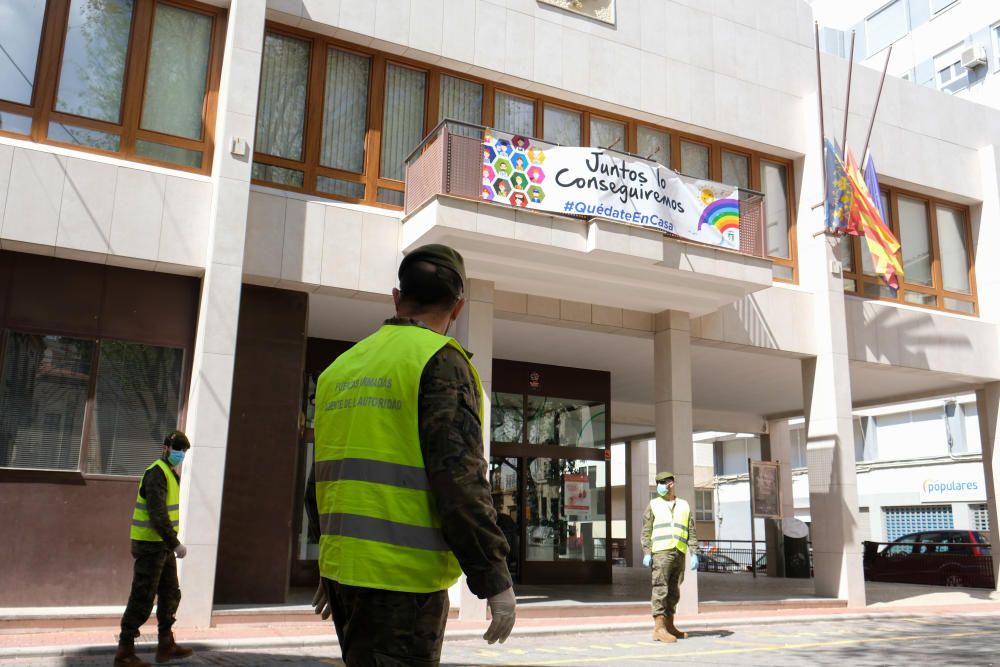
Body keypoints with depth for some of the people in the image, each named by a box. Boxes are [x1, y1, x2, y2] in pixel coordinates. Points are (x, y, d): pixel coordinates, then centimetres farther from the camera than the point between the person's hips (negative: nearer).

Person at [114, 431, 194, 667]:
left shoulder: (170, 474, 15)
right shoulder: (157, 473, -17)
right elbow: (157, 515, -25)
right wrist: (175, 544, -23)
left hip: (163, 546, 10)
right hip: (151, 545, -10)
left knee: (170, 594, 16)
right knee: (142, 599, -3)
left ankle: (166, 646, 26)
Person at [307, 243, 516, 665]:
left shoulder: (341, 366, 13)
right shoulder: (440, 361, -9)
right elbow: (459, 479, -18)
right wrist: (494, 578, -13)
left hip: (342, 568, 7)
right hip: (404, 576, -7)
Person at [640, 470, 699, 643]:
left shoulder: (684, 506, 15)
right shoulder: (653, 505, 7)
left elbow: (691, 532, 12)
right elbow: (646, 531, 2)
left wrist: (694, 554, 2)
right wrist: (646, 553, -8)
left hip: (679, 553, 4)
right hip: (661, 551, -4)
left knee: (673, 591, 8)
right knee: (660, 590, -9)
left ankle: (669, 626, 16)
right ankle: (659, 629, -11)